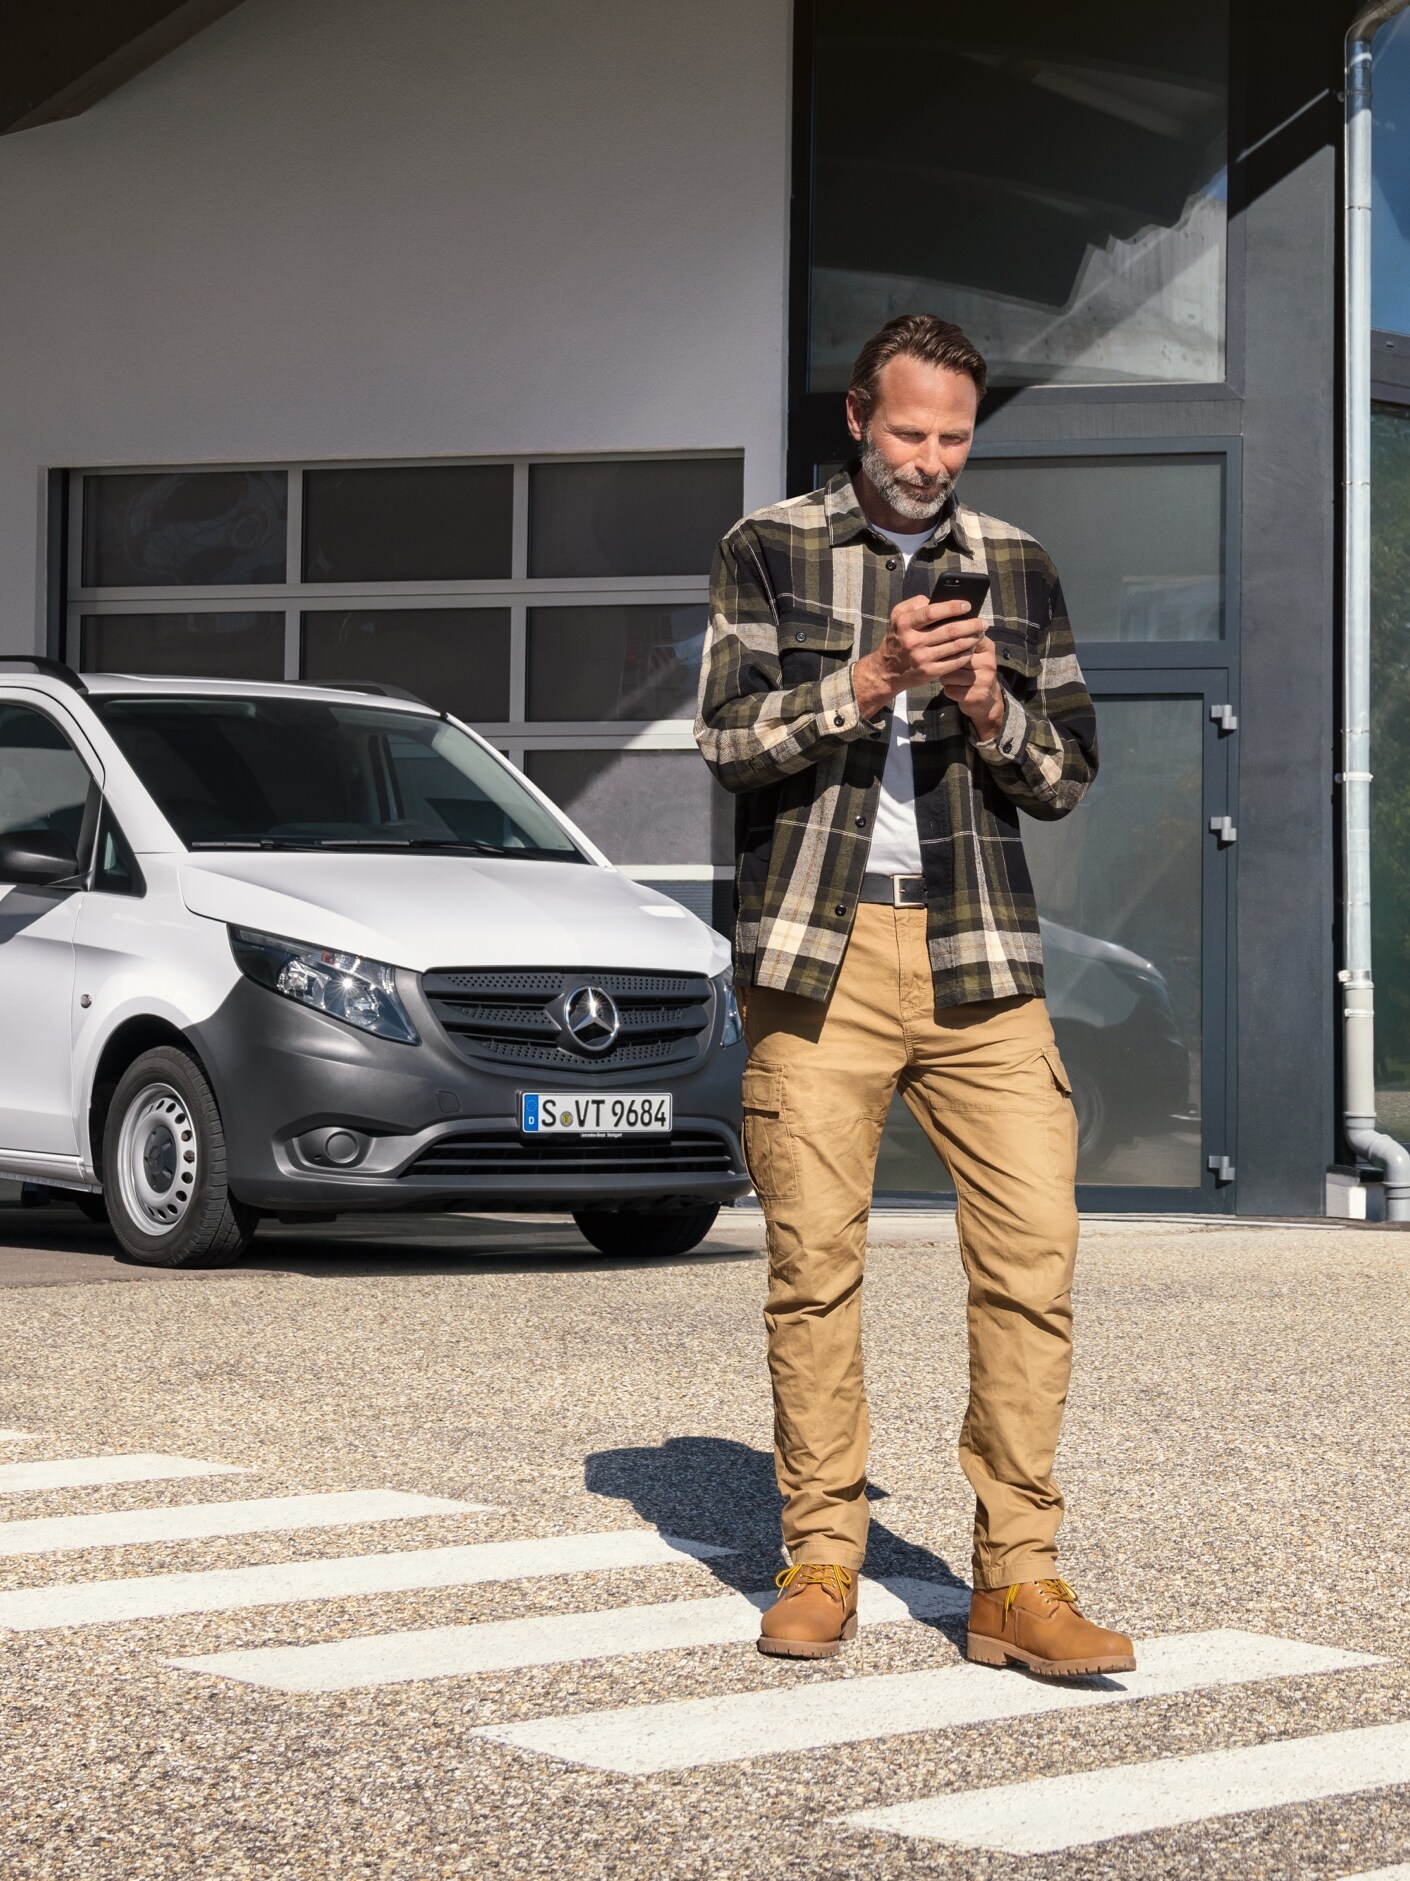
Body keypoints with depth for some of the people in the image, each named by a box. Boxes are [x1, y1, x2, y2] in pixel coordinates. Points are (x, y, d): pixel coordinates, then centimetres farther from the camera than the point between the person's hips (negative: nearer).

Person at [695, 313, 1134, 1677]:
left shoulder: (1018, 568, 14)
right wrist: (870, 682, -16)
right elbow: (728, 737, -3)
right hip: (816, 951, -2)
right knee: (813, 1263, 0)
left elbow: (1068, 776, 13)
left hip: (978, 954, 2)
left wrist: (994, 714, -8)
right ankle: (820, 1564, 12)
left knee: (1034, 1248, -8)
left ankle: (1017, 1582, -3)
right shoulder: (767, 551, 8)